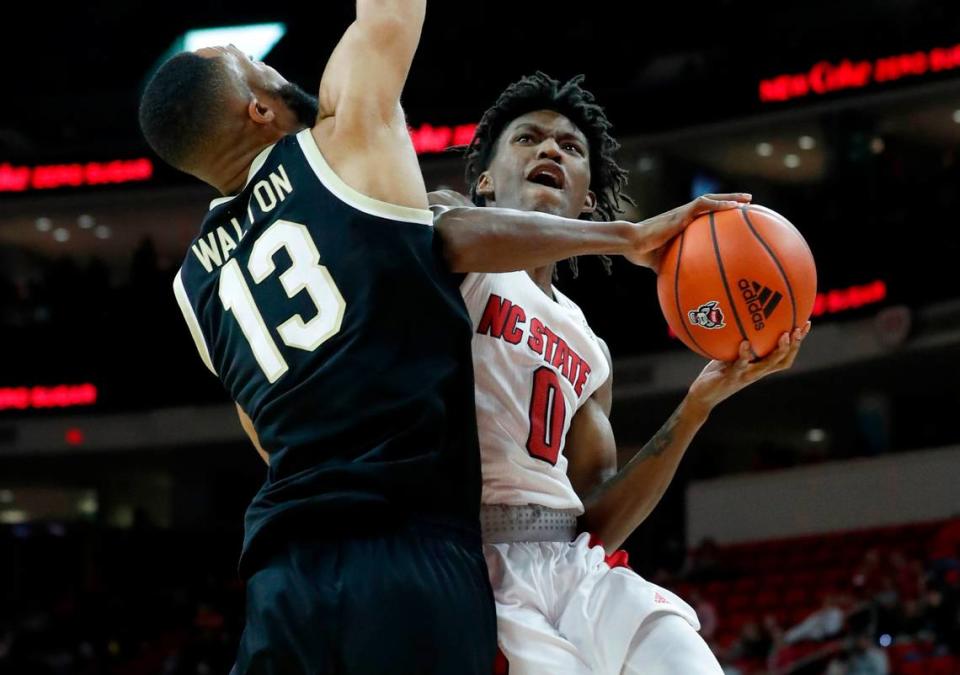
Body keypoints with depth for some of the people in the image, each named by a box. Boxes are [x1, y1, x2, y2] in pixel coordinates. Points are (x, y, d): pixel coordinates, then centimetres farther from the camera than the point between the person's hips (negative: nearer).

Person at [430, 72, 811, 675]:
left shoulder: (589, 353, 26)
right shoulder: (439, 214, 9)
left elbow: (598, 525, 19)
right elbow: (451, 239, -18)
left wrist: (699, 404, 9)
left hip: (573, 563, 7)